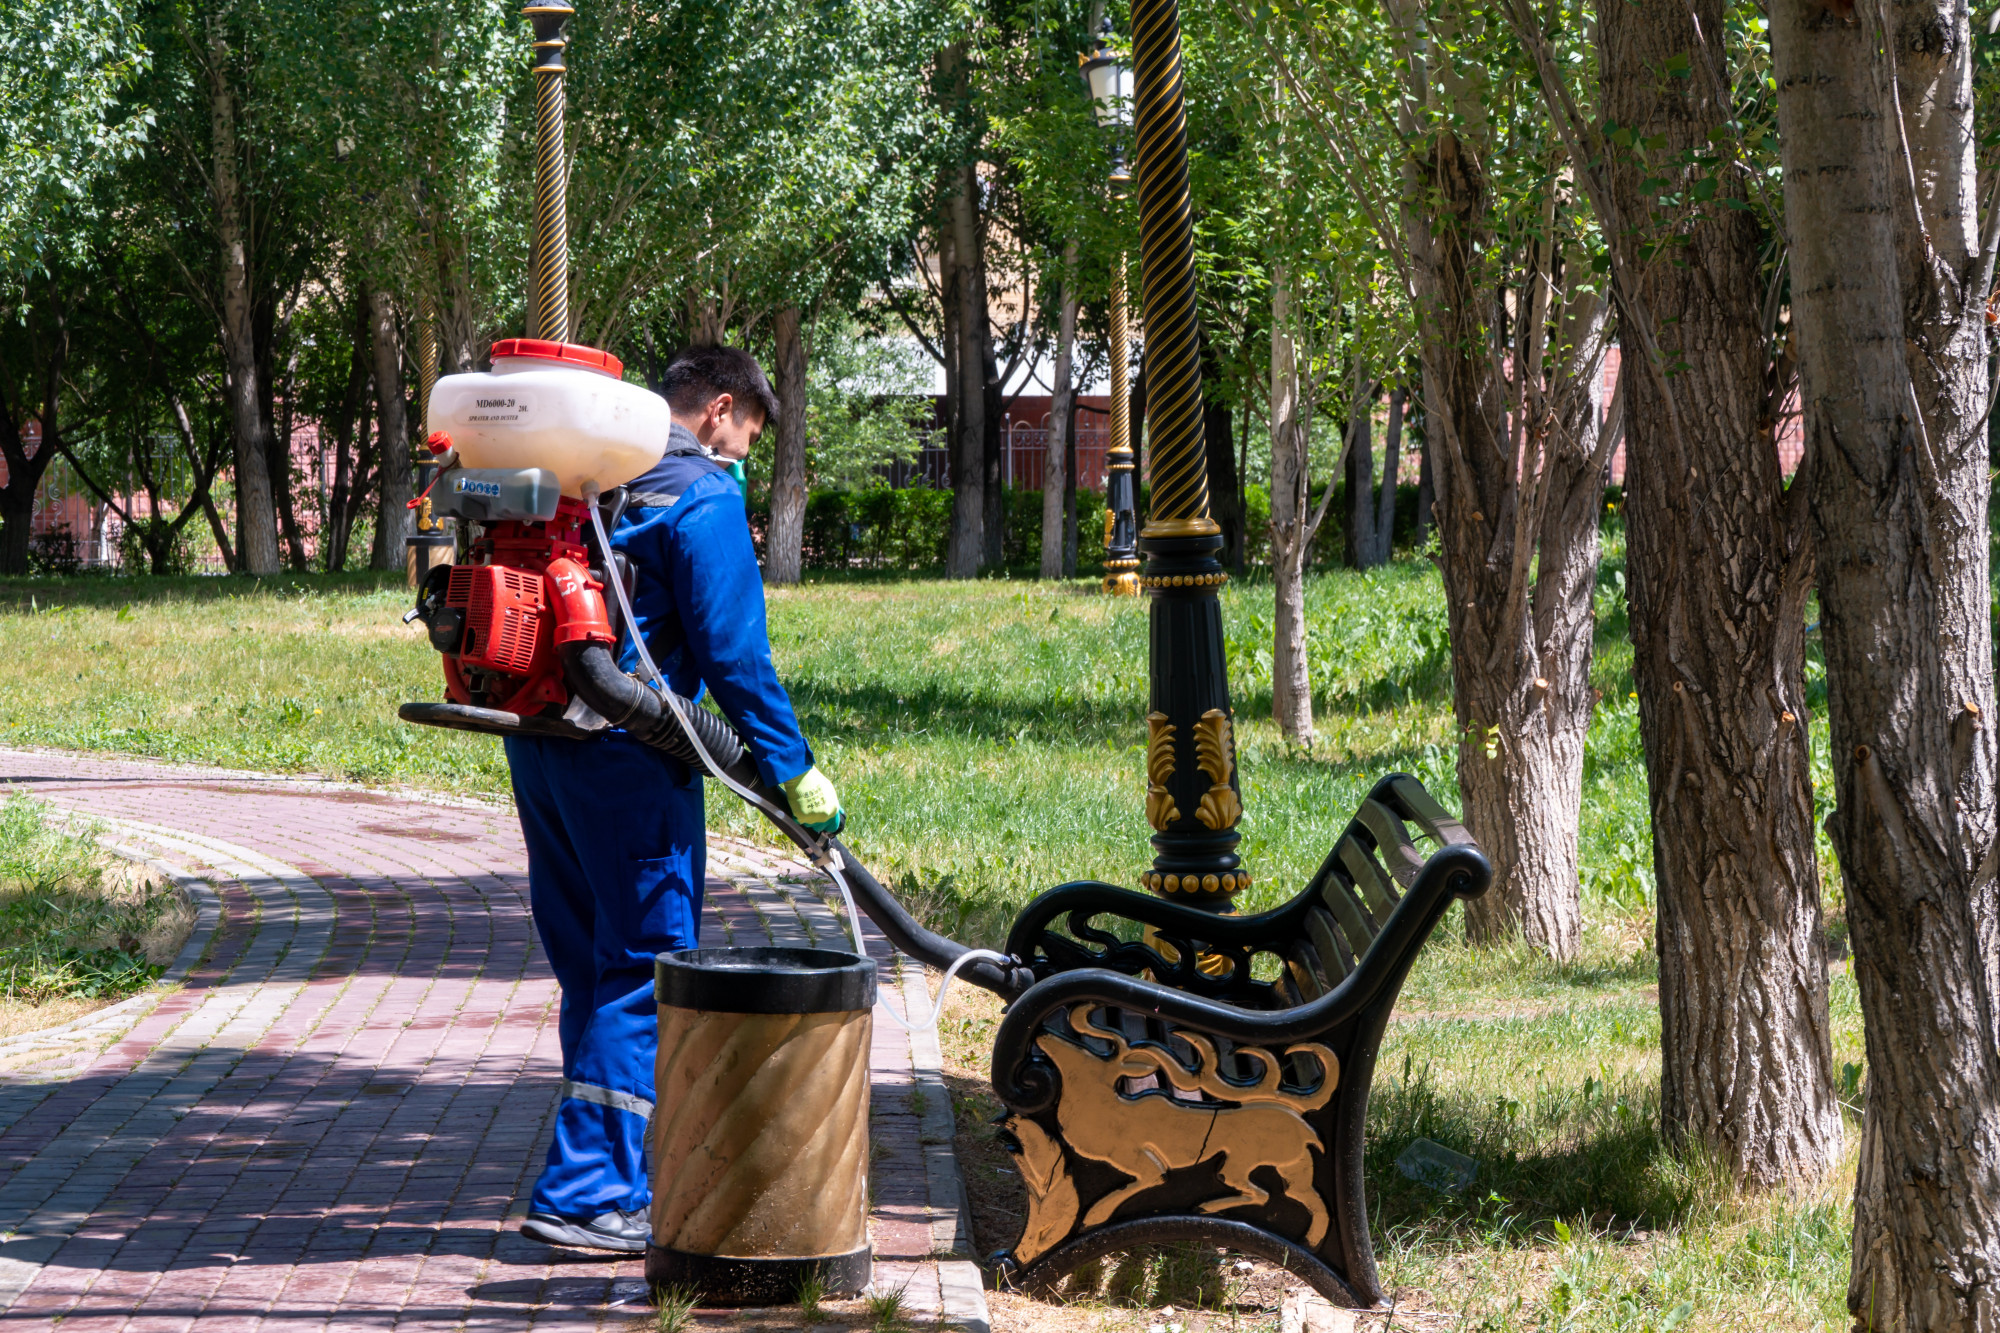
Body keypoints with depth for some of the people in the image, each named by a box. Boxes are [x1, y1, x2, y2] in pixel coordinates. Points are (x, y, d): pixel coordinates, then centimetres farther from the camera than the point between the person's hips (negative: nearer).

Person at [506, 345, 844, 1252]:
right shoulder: (703, 498, -8)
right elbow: (733, 654, -13)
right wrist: (792, 772, -8)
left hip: (537, 743, 8)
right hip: (624, 758, -8)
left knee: (591, 967, 16)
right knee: (645, 970, -3)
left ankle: (620, 1174, 25)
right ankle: (587, 1194, -8)